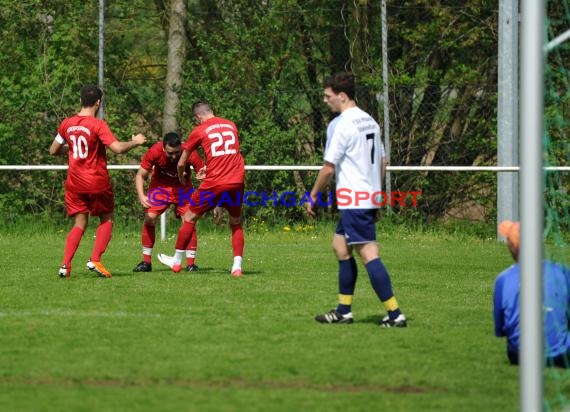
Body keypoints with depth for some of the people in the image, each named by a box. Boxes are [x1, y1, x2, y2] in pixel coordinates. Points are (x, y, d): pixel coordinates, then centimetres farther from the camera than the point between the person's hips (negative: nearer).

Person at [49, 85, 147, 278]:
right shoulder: (98, 125, -14)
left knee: (80, 224, 10)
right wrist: (135, 142, -4)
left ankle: (65, 264, -6)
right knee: (106, 220, 15)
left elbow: (53, 150, 11)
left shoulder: (67, 124, 2)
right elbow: (118, 148, -21)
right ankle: (95, 260, 0)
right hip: (97, 182, -4)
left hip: (74, 182, 4)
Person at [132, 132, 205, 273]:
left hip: (183, 186, 0)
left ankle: (190, 263, -3)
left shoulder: (190, 154, -30)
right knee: (149, 218, -10)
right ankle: (146, 262, 4)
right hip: (160, 185, 0)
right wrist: (141, 195, -31)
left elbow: (204, 174, -19)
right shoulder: (155, 152, -28)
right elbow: (141, 175, -17)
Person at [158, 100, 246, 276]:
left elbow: (181, 163, 10)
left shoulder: (199, 131, 3)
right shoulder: (231, 125, 14)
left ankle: (176, 261, 24)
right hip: (237, 182, 3)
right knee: (236, 223, 19)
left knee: (189, 219, 14)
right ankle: (237, 266, 4)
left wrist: (181, 179, 31)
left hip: (214, 183, -3)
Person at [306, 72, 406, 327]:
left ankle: (395, 314, -14)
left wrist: (313, 196, -2)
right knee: (340, 246, 19)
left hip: (353, 201, -9)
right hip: (370, 198, 9)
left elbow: (329, 168, -14)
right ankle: (344, 311, 22)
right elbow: (382, 161, 18)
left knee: (368, 253, -10)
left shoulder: (341, 125, -14)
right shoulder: (370, 121, 13)